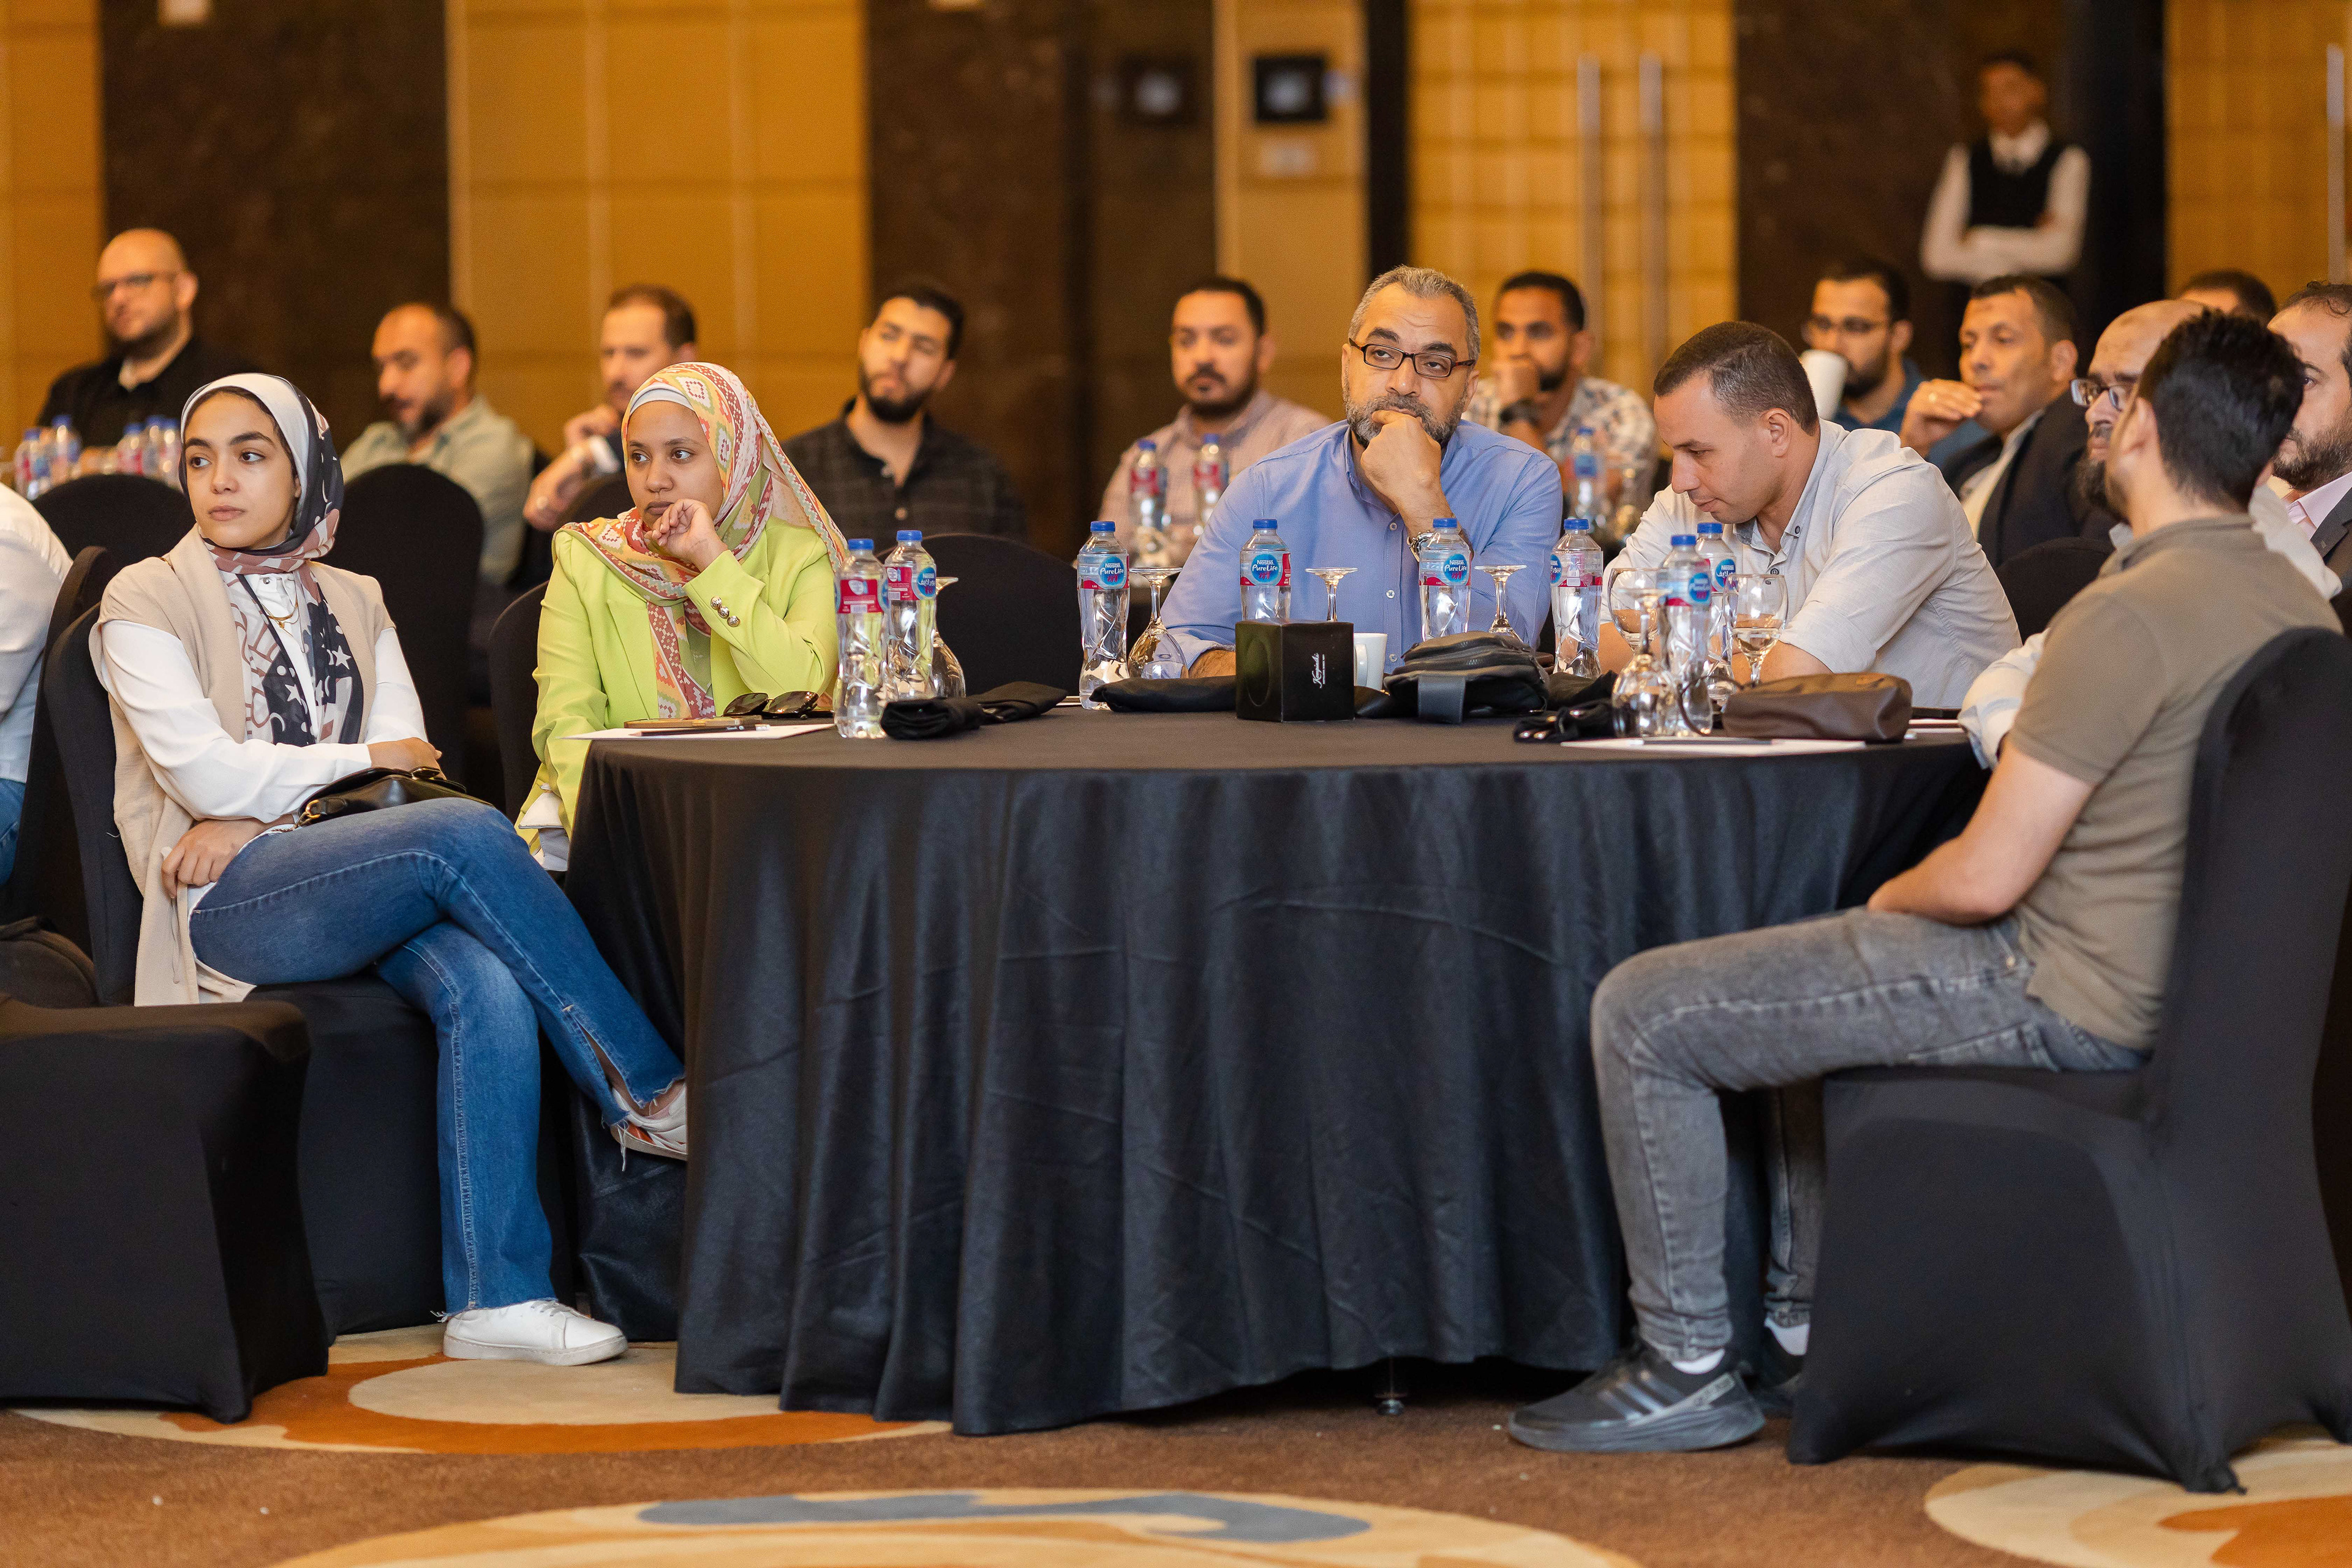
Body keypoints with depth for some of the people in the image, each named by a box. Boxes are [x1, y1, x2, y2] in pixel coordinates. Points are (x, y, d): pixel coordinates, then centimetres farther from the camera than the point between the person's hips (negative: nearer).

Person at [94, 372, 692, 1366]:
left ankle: (497, 1296, -33)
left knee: (487, 984, -31)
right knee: (466, 834, -32)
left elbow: (407, 767, 8)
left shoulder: (354, 605, 20)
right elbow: (203, 771, -8)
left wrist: (255, 816, -8)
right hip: (228, 908, -5)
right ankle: (650, 1091, -23)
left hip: (365, 889, 5)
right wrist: (365, 760, 2)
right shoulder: (147, 603, 5)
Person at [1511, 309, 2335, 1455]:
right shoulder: (2299, 608, 4)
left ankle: (1686, 1371, 5)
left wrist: (1885, 902, 0)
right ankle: (1806, 1331, 38)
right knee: (1812, 975, 34)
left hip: (2062, 998, -10)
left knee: (1641, 1013, -2)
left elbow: (1987, 877, -24)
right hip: (2166, 982, 10)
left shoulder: (2126, 617, -25)